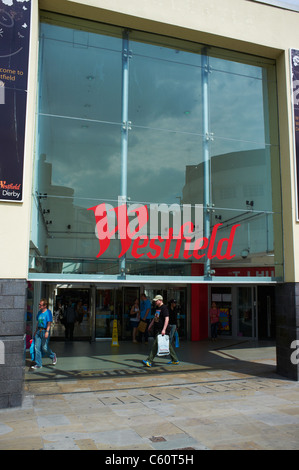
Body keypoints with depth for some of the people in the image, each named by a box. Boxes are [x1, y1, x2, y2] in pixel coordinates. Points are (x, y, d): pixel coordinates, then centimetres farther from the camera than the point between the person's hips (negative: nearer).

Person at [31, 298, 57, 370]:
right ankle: (38, 364, 9)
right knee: (37, 348, 2)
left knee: (44, 348, -4)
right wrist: (36, 331, 20)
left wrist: (47, 331, -22)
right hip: (38, 331, 7)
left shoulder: (48, 312, -9)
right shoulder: (39, 312, 13)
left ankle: (53, 356, 25)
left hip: (45, 331, -7)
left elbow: (49, 323, -14)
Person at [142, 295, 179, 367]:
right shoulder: (157, 308, 14)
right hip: (157, 329, 9)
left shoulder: (164, 308, -14)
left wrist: (164, 329, -29)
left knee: (155, 344, -11)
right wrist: (151, 325, 30)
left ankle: (149, 361, -9)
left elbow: (167, 319, -22)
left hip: (162, 330, -9)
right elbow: (155, 317, 28)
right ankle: (175, 360, 22)